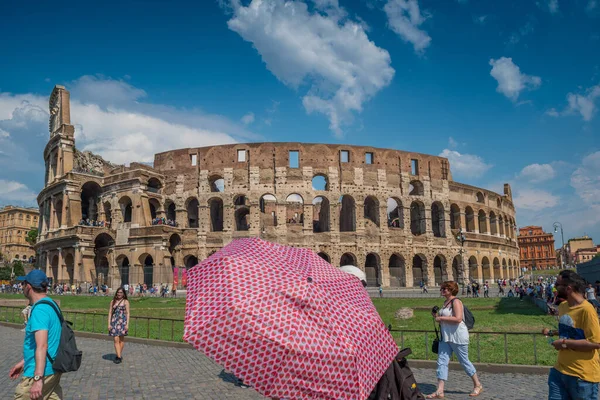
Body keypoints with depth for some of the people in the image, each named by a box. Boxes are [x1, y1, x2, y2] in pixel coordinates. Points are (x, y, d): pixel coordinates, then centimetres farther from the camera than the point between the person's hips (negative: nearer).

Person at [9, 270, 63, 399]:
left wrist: (38, 378, -28)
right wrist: (24, 362, 24)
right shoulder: (49, 304, 10)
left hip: (42, 373, -9)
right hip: (52, 369, 9)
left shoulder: (39, 310, -19)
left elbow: (42, 346, -26)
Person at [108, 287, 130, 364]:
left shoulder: (126, 301, 3)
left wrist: (127, 324, -7)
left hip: (122, 321, -1)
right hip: (114, 321, 2)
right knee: (116, 339, -7)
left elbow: (127, 313, 0)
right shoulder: (113, 302, 10)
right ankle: (119, 356, -7)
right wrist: (109, 324, 2)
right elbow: (110, 312, 10)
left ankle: (119, 355, 21)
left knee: (121, 339, 8)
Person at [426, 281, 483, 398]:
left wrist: (441, 318, -20)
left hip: (458, 337, -8)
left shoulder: (456, 301, -13)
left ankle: (478, 385, 27)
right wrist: (437, 316, 7)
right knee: (442, 362, 1)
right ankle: (439, 391, 1)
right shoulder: (446, 302, 13)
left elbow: (458, 318, -25)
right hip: (446, 337, 8)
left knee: (464, 361, 6)